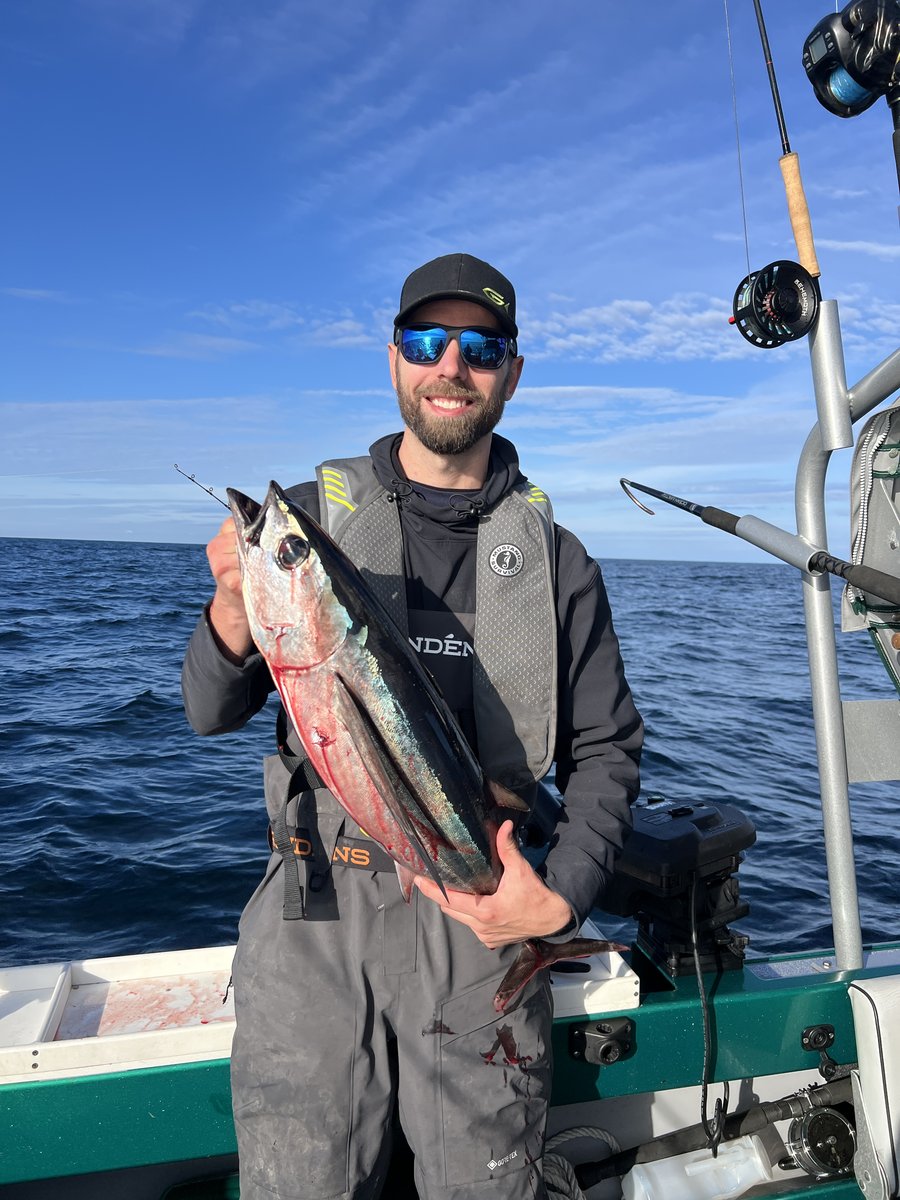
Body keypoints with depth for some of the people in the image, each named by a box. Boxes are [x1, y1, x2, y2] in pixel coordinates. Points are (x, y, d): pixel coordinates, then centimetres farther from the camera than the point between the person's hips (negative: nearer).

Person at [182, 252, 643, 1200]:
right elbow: (211, 714, 0)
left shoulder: (555, 557, 3)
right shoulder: (316, 514, 2)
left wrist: (561, 898, -9)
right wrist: (234, 616, -21)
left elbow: (605, 749, 5)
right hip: (314, 909, 0)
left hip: (479, 918, 1)